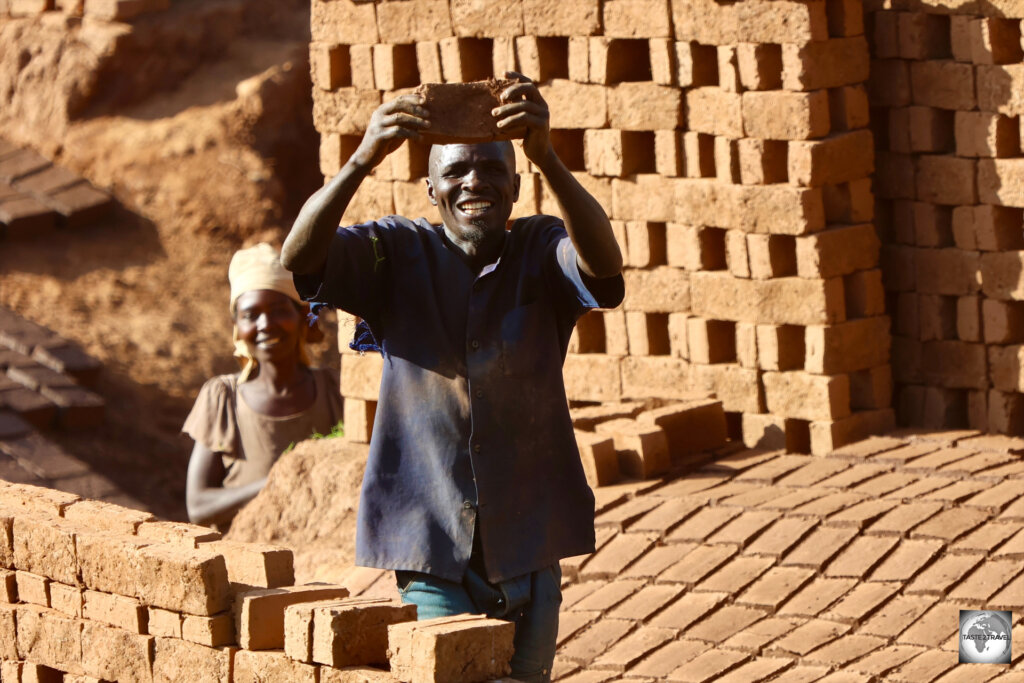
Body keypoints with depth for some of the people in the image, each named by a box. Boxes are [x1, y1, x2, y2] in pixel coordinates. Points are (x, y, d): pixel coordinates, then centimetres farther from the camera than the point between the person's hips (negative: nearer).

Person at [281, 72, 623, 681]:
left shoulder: (541, 252, 2)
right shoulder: (398, 254, 2)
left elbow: (604, 266, -21)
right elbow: (300, 260, -15)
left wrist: (547, 156, -37)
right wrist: (364, 159, -32)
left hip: (527, 551, 2)